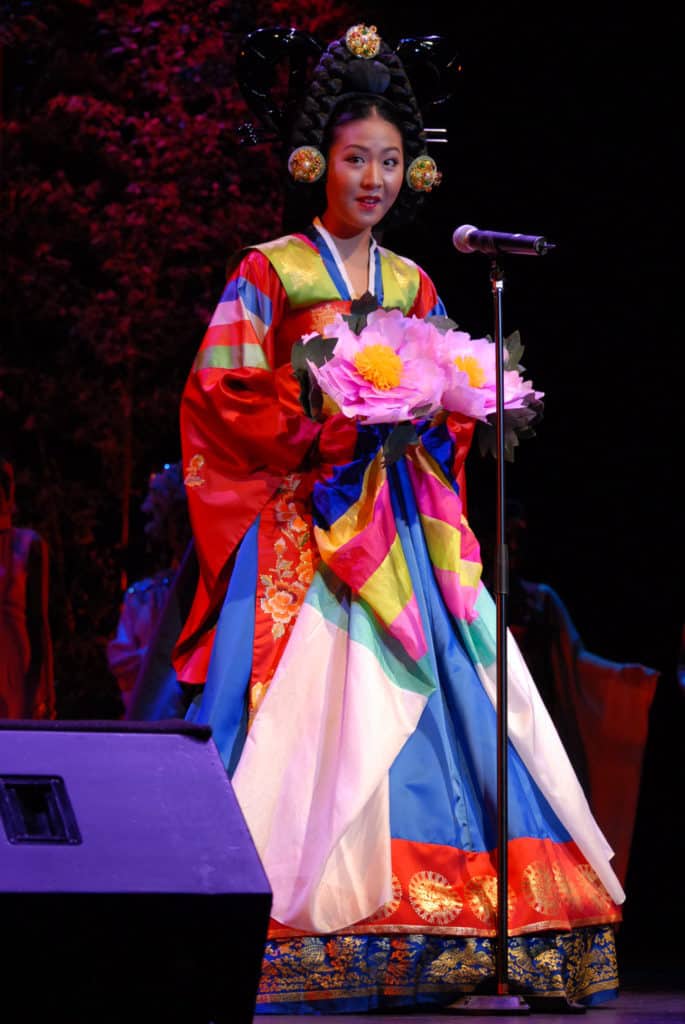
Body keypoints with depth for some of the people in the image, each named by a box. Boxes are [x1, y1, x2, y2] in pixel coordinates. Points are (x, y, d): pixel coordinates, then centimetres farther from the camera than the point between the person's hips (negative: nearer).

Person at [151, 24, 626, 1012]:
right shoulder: (268, 274, 2)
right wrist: (329, 411, -14)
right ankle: (293, 932, -14)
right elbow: (219, 399, -5)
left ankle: (432, 941, -5)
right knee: (319, 702, -14)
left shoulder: (415, 288, 17)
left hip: (404, 532, 5)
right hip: (302, 530, -5)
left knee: (440, 700, -5)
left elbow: (456, 414, 18)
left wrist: (431, 411, -4)